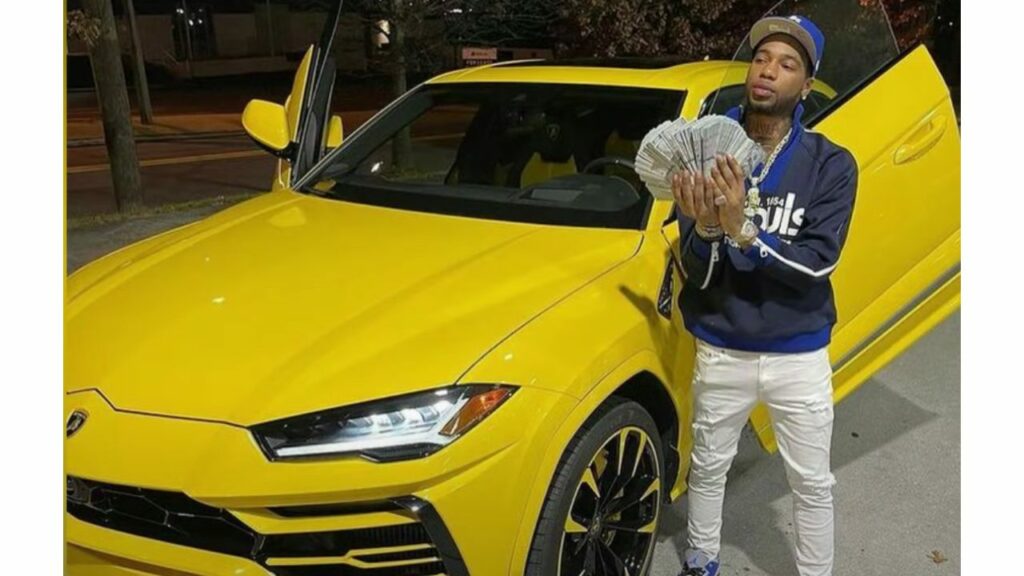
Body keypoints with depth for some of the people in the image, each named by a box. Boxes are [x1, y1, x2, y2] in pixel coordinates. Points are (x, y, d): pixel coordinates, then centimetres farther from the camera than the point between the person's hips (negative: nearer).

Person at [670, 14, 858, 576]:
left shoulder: (830, 164, -11)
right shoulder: (710, 152, -9)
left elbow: (817, 263, -20)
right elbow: (695, 273, -11)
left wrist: (743, 230, -34)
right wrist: (705, 228, -33)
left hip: (799, 356, -1)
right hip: (721, 352, 2)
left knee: (812, 484, 14)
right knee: (708, 469, 21)